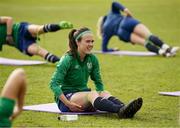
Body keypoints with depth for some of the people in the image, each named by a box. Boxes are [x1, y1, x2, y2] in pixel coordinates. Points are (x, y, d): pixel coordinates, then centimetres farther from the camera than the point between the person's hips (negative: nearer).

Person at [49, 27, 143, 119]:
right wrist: (68, 103, -24)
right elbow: (53, 84, -16)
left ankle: (125, 109, -57)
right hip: (66, 96, -6)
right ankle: (120, 111, -62)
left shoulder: (92, 59, 5)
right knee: (92, 94, -35)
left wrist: (101, 95, -6)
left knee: (105, 93, -25)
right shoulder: (68, 60, -12)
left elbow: (98, 82, 15)